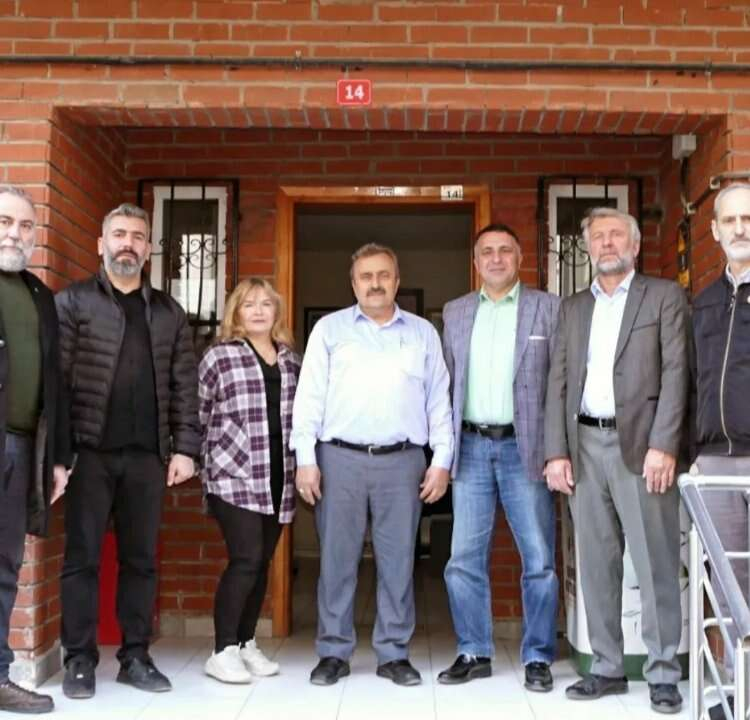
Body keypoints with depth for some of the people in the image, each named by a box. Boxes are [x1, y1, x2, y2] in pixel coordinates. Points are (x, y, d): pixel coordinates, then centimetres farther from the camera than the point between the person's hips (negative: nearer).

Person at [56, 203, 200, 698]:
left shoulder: (169, 312, 13)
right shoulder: (73, 301, 4)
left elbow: (185, 385, 9)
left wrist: (185, 447, 0)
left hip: (148, 454, 3)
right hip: (89, 451, -3)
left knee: (141, 559, 8)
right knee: (82, 557, 3)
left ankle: (135, 656, 17)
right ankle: (80, 659, 12)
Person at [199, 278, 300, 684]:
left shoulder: (291, 359, 14)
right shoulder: (219, 356, 0)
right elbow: (199, 414, 0)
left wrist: (300, 465, 11)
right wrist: (206, 461, -1)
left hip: (278, 480, 5)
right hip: (234, 477, -5)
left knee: (262, 563, 9)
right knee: (246, 559, -11)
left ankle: (246, 643, 22)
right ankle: (222, 651, 0)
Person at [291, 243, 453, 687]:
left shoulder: (423, 333, 12)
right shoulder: (329, 329, 9)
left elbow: (439, 402, 10)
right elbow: (310, 397, 4)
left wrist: (442, 461, 3)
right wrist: (306, 459, -4)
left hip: (402, 461, 1)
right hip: (340, 458, 0)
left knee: (398, 560, 4)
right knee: (337, 559, 4)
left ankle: (395, 654, 16)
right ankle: (334, 653, 15)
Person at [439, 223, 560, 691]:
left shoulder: (548, 307, 2)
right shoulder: (455, 312, 12)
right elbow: (447, 382, 12)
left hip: (525, 447, -2)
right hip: (471, 447, 3)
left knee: (539, 558, 3)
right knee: (465, 558, 5)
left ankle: (538, 657, 15)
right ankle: (474, 653, 18)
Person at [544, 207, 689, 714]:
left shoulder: (664, 296, 4)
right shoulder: (573, 308, 16)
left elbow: (675, 372, -5)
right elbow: (559, 382, 11)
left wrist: (663, 445, -14)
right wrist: (556, 451, 2)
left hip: (641, 443, -4)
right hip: (585, 444, 4)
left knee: (655, 564, -1)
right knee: (597, 564, 8)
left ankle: (663, 672, 10)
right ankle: (607, 667, 17)